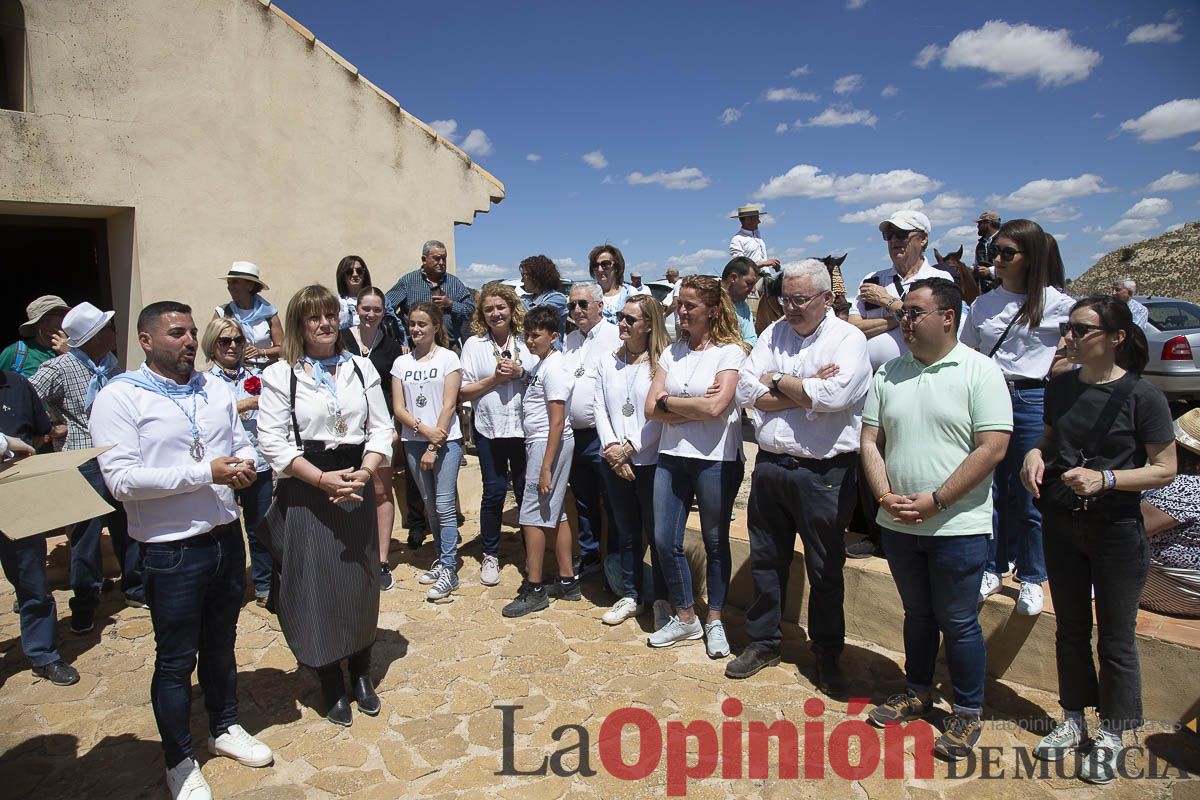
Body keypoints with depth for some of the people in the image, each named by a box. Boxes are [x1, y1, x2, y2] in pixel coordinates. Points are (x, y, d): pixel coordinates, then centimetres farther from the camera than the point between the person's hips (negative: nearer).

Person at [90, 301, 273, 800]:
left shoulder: (215, 387, 7)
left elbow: (243, 443, 14)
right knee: (175, 660, 11)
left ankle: (225, 729, 42)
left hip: (226, 537, 5)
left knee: (221, 643, 21)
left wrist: (245, 465, -10)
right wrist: (207, 472, -23)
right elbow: (120, 480, -20)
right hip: (171, 551, -5)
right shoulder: (119, 397, -11)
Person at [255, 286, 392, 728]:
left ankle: (361, 674, 30)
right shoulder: (279, 375, -2)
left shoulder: (361, 368, 6)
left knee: (361, 581, 10)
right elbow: (274, 442, -8)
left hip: (357, 485, 3)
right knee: (316, 587, 3)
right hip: (305, 493, -2)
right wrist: (324, 480, -16)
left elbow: (381, 428, 4)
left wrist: (364, 471, -13)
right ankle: (332, 685, 21)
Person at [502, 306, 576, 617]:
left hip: (549, 444, -10)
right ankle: (567, 581, 23)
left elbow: (557, 421, -19)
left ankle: (534, 589, 4)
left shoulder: (554, 368, -15)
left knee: (532, 516, -5)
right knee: (555, 515, 14)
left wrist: (546, 467, -21)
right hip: (538, 443, 10)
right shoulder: (541, 365, 15)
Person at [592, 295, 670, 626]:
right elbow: (599, 407, 6)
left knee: (657, 532, 6)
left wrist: (629, 447, -12)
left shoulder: (663, 361, -8)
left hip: (651, 460, -5)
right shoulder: (607, 360, 9)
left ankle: (662, 598, 23)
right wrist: (612, 447, -8)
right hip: (614, 461, 5)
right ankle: (631, 596, 29)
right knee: (627, 532, 15)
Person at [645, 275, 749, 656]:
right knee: (665, 541, 6)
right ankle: (685, 618, 26)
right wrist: (696, 407, -11)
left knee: (715, 542, 9)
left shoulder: (730, 351, -5)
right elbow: (651, 408, 0)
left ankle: (714, 621, 27)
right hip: (672, 456, 5)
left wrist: (668, 400, -6)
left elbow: (715, 407, -19)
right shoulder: (673, 351, 9)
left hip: (716, 459, -5)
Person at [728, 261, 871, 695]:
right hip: (770, 466, 4)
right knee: (766, 560, 15)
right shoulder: (773, 334, 8)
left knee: (826, 569, 10)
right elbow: (747, 392, -4)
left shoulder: (849, 339, -4)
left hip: (824, 473, -4)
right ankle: (763, 641, 33)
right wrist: (805, 390, -13)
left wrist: (777, 381, -9)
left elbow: (832, 395, -23)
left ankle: (827, 654, 29)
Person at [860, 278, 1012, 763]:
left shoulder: (979, 371, -8)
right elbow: (870, 440, 6)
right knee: (917, 614, 20)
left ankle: (967, 712, 27)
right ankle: (918, 692, 37)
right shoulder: (890, 373, 6)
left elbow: (992, 449, -14)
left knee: (958, 623, 8)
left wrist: (936, 500, -18)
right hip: (897, 524, 5)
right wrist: (885, 496, -8)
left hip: (957, 526, -4)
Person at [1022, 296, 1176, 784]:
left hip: (1116, 529, -4)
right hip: (1061, 524, 5)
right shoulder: (1061, 387, 1)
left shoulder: (1141, 396, -13)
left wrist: (1105, 478, -24)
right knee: (1070, 628, 16)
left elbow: (1165, 469, -10)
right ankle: (1072, 720, 33)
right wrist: (1035, 454, -7)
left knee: (1115, 638, 8)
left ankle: (1110, 736, 26)